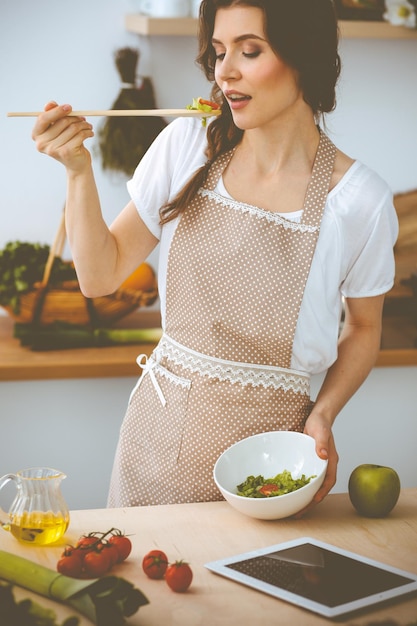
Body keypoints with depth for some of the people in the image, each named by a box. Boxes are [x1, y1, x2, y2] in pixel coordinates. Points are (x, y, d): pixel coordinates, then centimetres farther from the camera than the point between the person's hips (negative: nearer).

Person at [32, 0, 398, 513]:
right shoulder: (187, 145, -4)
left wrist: (324, 414, -11)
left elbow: (363, 329, 4)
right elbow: (100, 277, -1)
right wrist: (79, 171, -13)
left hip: (262, 451, -2)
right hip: (161, 429, 3)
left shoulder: (359, 198, -11)